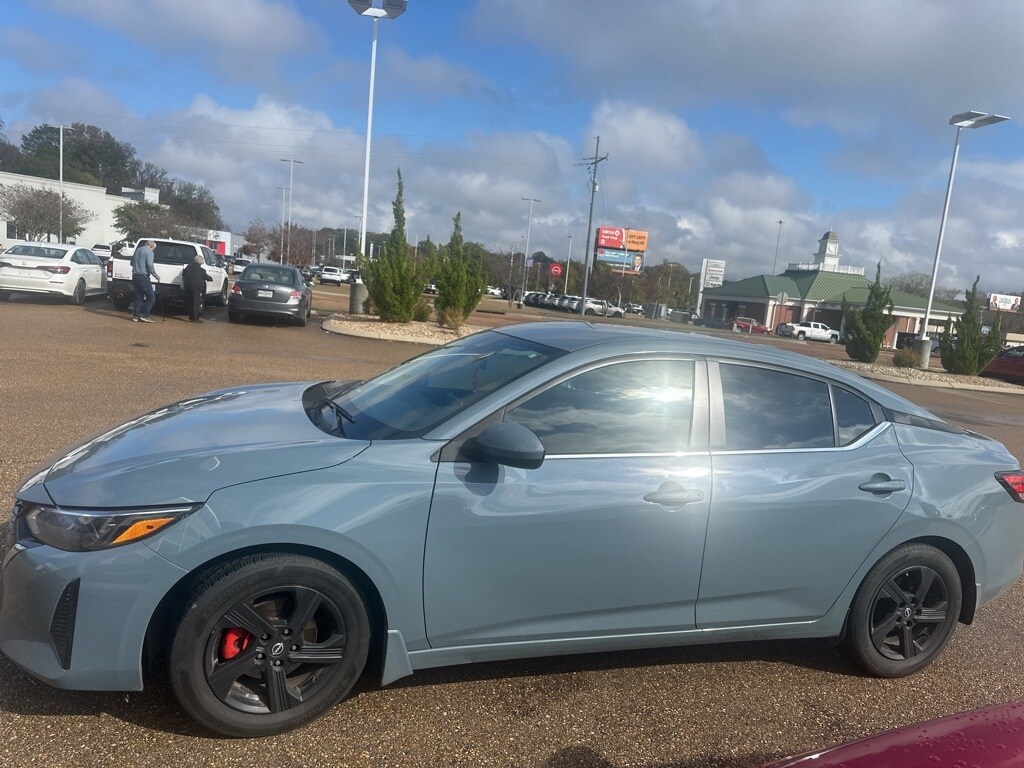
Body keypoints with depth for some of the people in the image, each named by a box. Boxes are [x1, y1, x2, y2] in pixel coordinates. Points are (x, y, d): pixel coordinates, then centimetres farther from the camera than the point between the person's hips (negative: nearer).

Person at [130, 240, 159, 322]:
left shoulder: (138, 250, 16)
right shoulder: (149, 252, -8)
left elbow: (132, 263, 23)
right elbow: (150, 265, -17)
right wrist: (156, 276, -8)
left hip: (135, 276, 8)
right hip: (143, 277, -8)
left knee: (138, 296, 14)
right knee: (151, 297, -3)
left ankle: (135, 315, 12)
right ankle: (144, 315, -9)